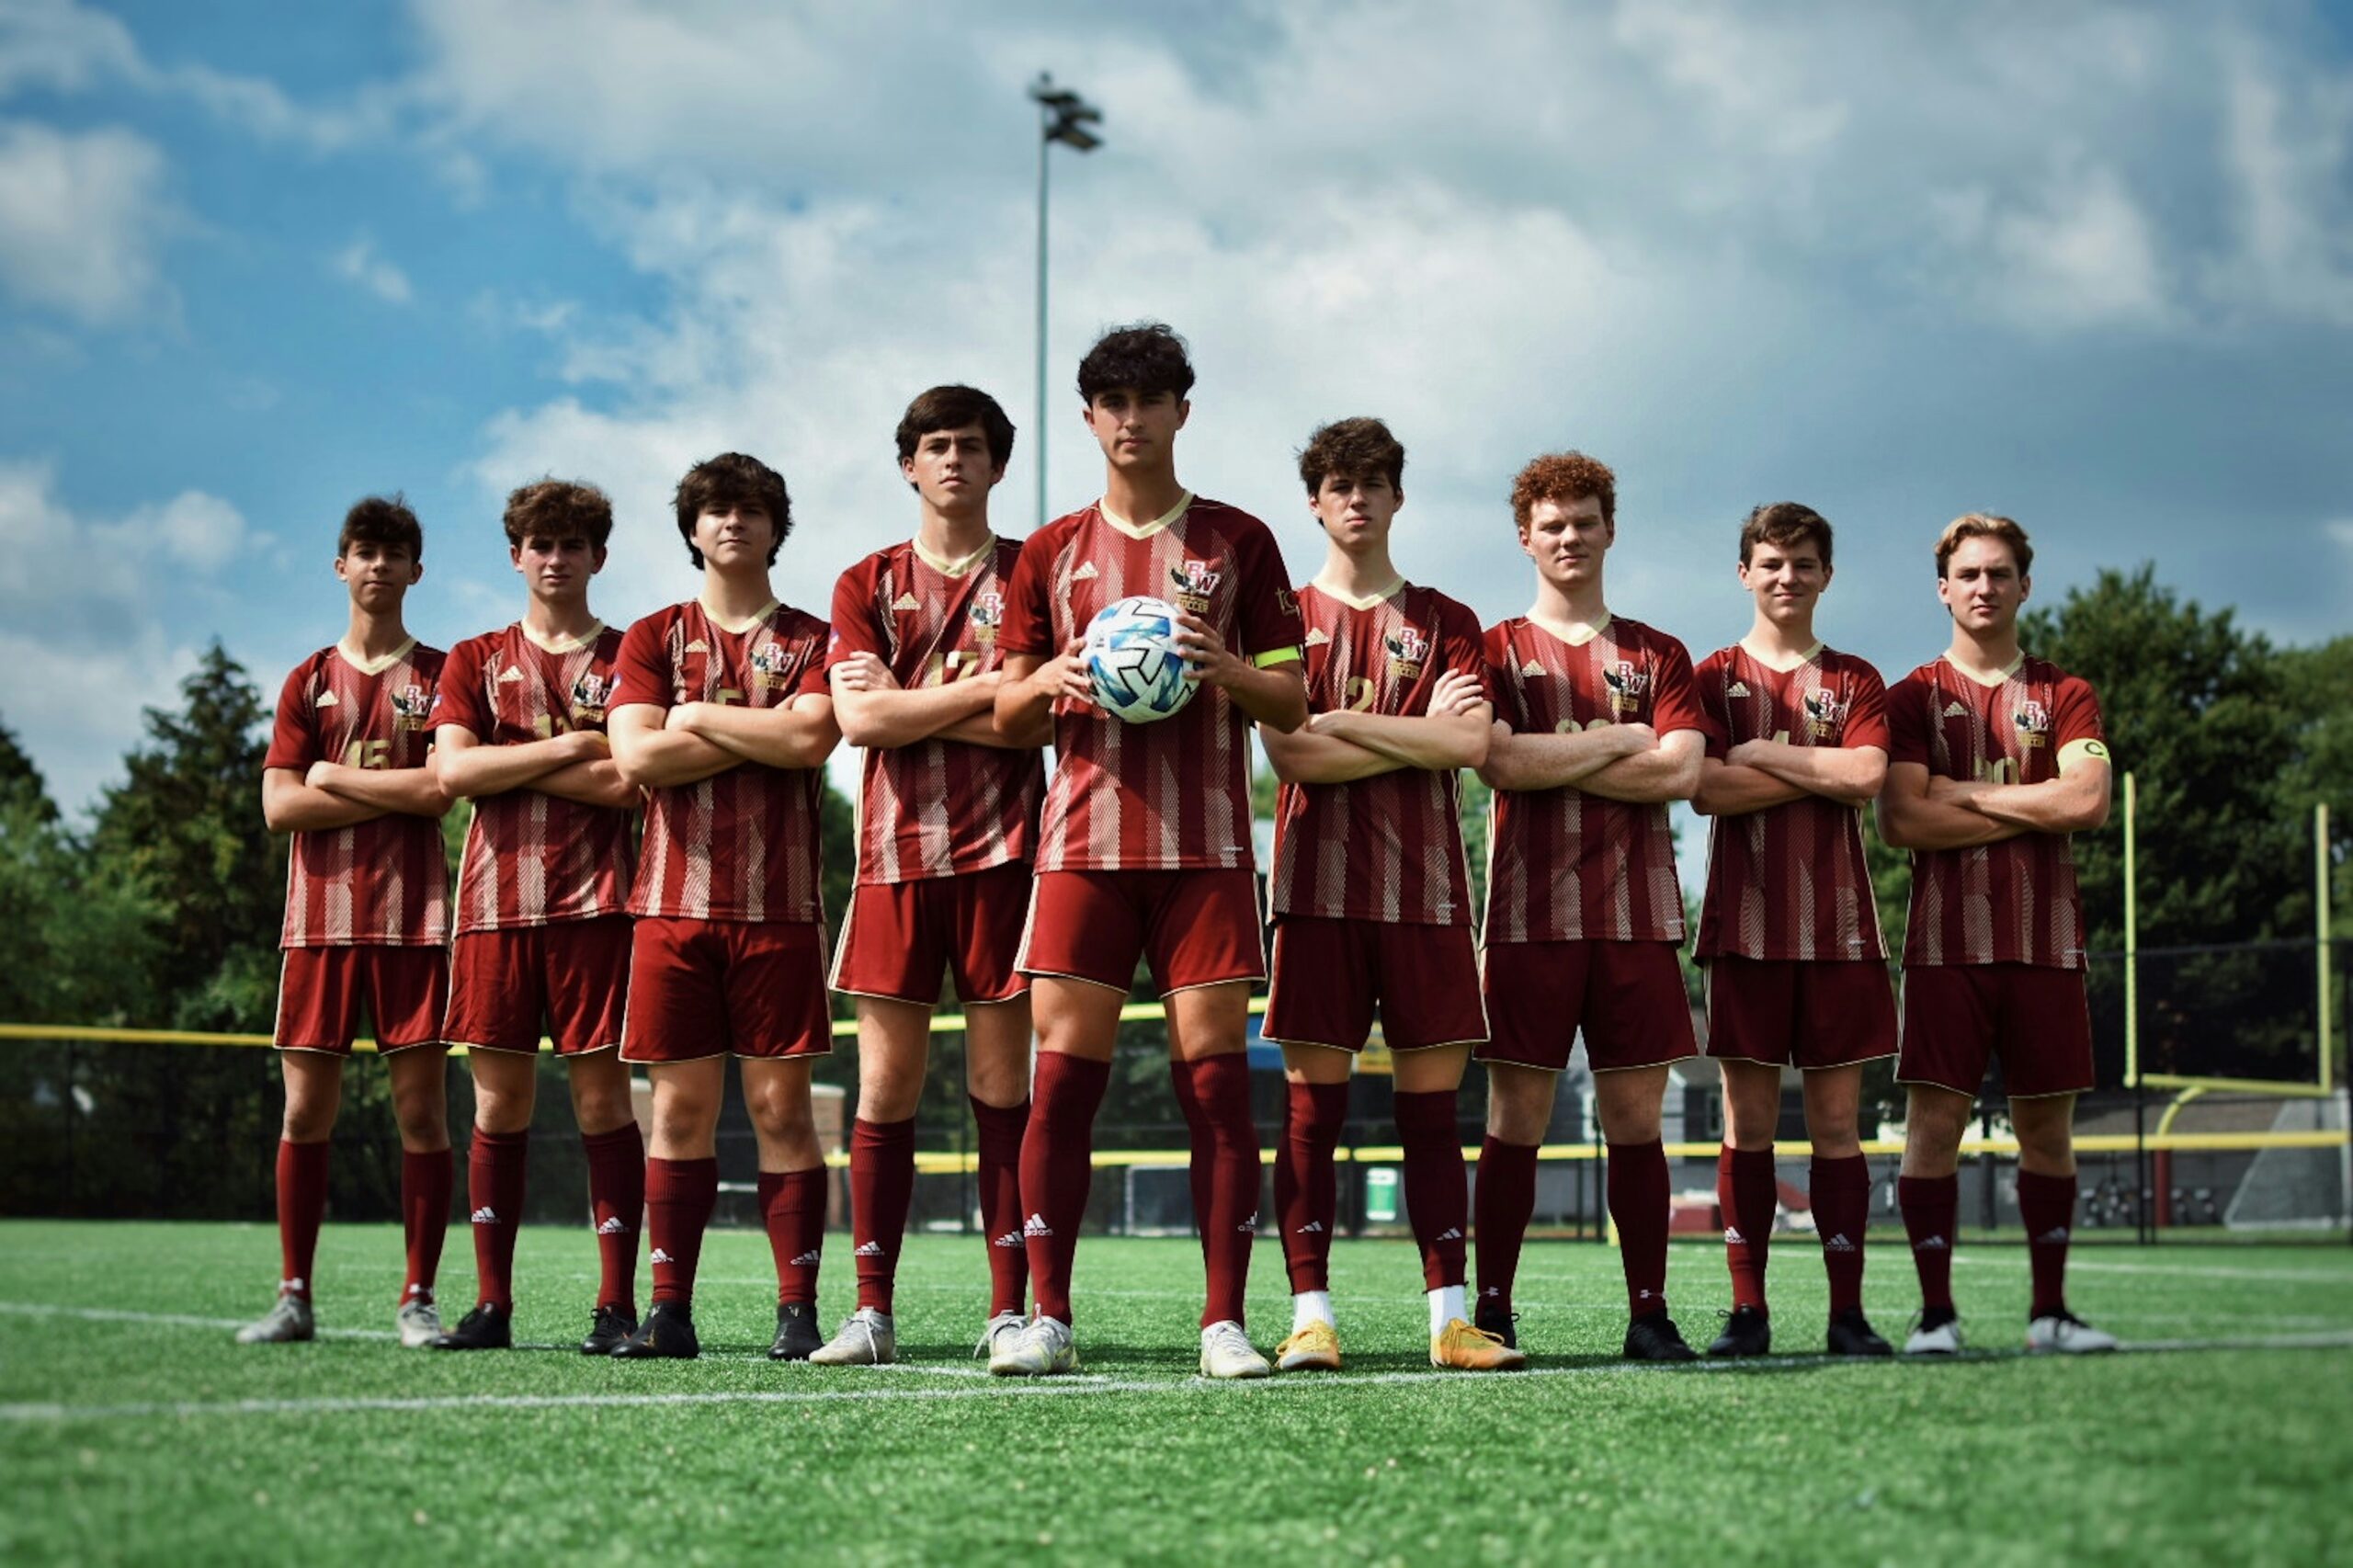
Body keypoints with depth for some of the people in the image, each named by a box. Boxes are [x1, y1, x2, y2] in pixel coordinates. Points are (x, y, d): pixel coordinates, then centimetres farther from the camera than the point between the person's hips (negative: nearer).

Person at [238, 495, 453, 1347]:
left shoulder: (438, 676, 7)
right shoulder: (309, 682, 13)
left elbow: (441, 788, -9)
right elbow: (278, 805, 1)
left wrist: (334, 778, -4)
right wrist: (393, 792, -5)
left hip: (413, 917, -2)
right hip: (320, 916, 2)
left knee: (421, 1108, -3)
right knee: (306, 1109, 1)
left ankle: (417, 1299, 3)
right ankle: (294, 1297, 8)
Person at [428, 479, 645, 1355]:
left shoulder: (626, 658, 8)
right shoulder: (475, 661, 15)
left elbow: (629, 780, -6)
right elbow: (451, 770, -1)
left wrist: (506, 766, -5)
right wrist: (565, 749, -6)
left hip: (593, 904, -2)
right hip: (496, 903, 2)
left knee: (602, 1096, -4)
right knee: (498, 1102, 3)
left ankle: (616, 1304, -2)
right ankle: (491, 1305, 8)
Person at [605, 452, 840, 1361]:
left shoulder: (810, 639, 9)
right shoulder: (653, 638, 13)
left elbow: (813, 739, -10)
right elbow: (635, 755, -3)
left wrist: (699, 716, -3)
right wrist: (765, 735, -4)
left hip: (778, 906, -1)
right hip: (674, 902, 1)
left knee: (780, 1104, -2)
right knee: (680, 1105, 1)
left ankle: (798, 1310, 0)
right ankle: (670, 1311, 4)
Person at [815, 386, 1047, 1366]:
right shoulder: (867, 585, 12)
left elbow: (1041, 717, -4)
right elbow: (861, 718, -3)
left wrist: (910, 702, -5)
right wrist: (982, 689, -7)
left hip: (1002, 851, -1)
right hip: (897, 853, 1)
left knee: (1001, 1079, -1)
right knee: (886, 1084, -1)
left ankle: (1009, 1309, 1)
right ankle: (871, 1311, 4)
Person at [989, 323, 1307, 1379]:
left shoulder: (1236, 540, 9)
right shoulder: (1052, 551, 13)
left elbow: (1293, 706, 7)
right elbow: (1005, 713, 14)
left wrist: (1225, 668, -13)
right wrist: (1048, 680, -8)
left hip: (1205, 843, -1)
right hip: (1084, 840, 1)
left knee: (1214, 1072, -5)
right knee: (1062, 1070, -5)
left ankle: (1224, 1322, -3)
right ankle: (1046, 1317, -1)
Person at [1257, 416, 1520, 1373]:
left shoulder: (1446, 622, 13)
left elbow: (1472, 745, -3)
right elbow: (1291, 755, -5)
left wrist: (1342, 721, -6)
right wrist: (1417, 736, -4)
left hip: (1423, 890, 1)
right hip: (1319, 888, -1)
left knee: (1432, 1106, 1)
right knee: (1311, 1105, -5)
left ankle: (1450, 1318, 2)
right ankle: (1310, 1316, -3)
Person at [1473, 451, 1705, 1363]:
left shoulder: (1658, 657, 14)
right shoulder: (1498, 650, 9)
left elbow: (1680, 772, -2)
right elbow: (1496, 761, -9)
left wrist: (1552, 762, -5)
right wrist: (1615, 741, -4)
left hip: (1636, 913, 2)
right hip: (1530, 914, -2)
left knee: (1635, 1117, 2)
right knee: (1515, 1118, -3)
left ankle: (1649, 1314, 5)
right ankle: (1492, 1312, 1)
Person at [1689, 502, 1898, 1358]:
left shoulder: (1855, 680, 12)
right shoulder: (1715, 676, 8)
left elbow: (1867, 774, -7)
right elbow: (1704, 789, -8)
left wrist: (1761, 752, -6)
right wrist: (1819, 771, -7)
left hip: (1839, 925, 1)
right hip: (1746, 924, -1)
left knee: (1837, 1117, 1)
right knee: (1748, 1117, -1)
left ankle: (1847, 1311, 2)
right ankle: (1747, 1309, 2)